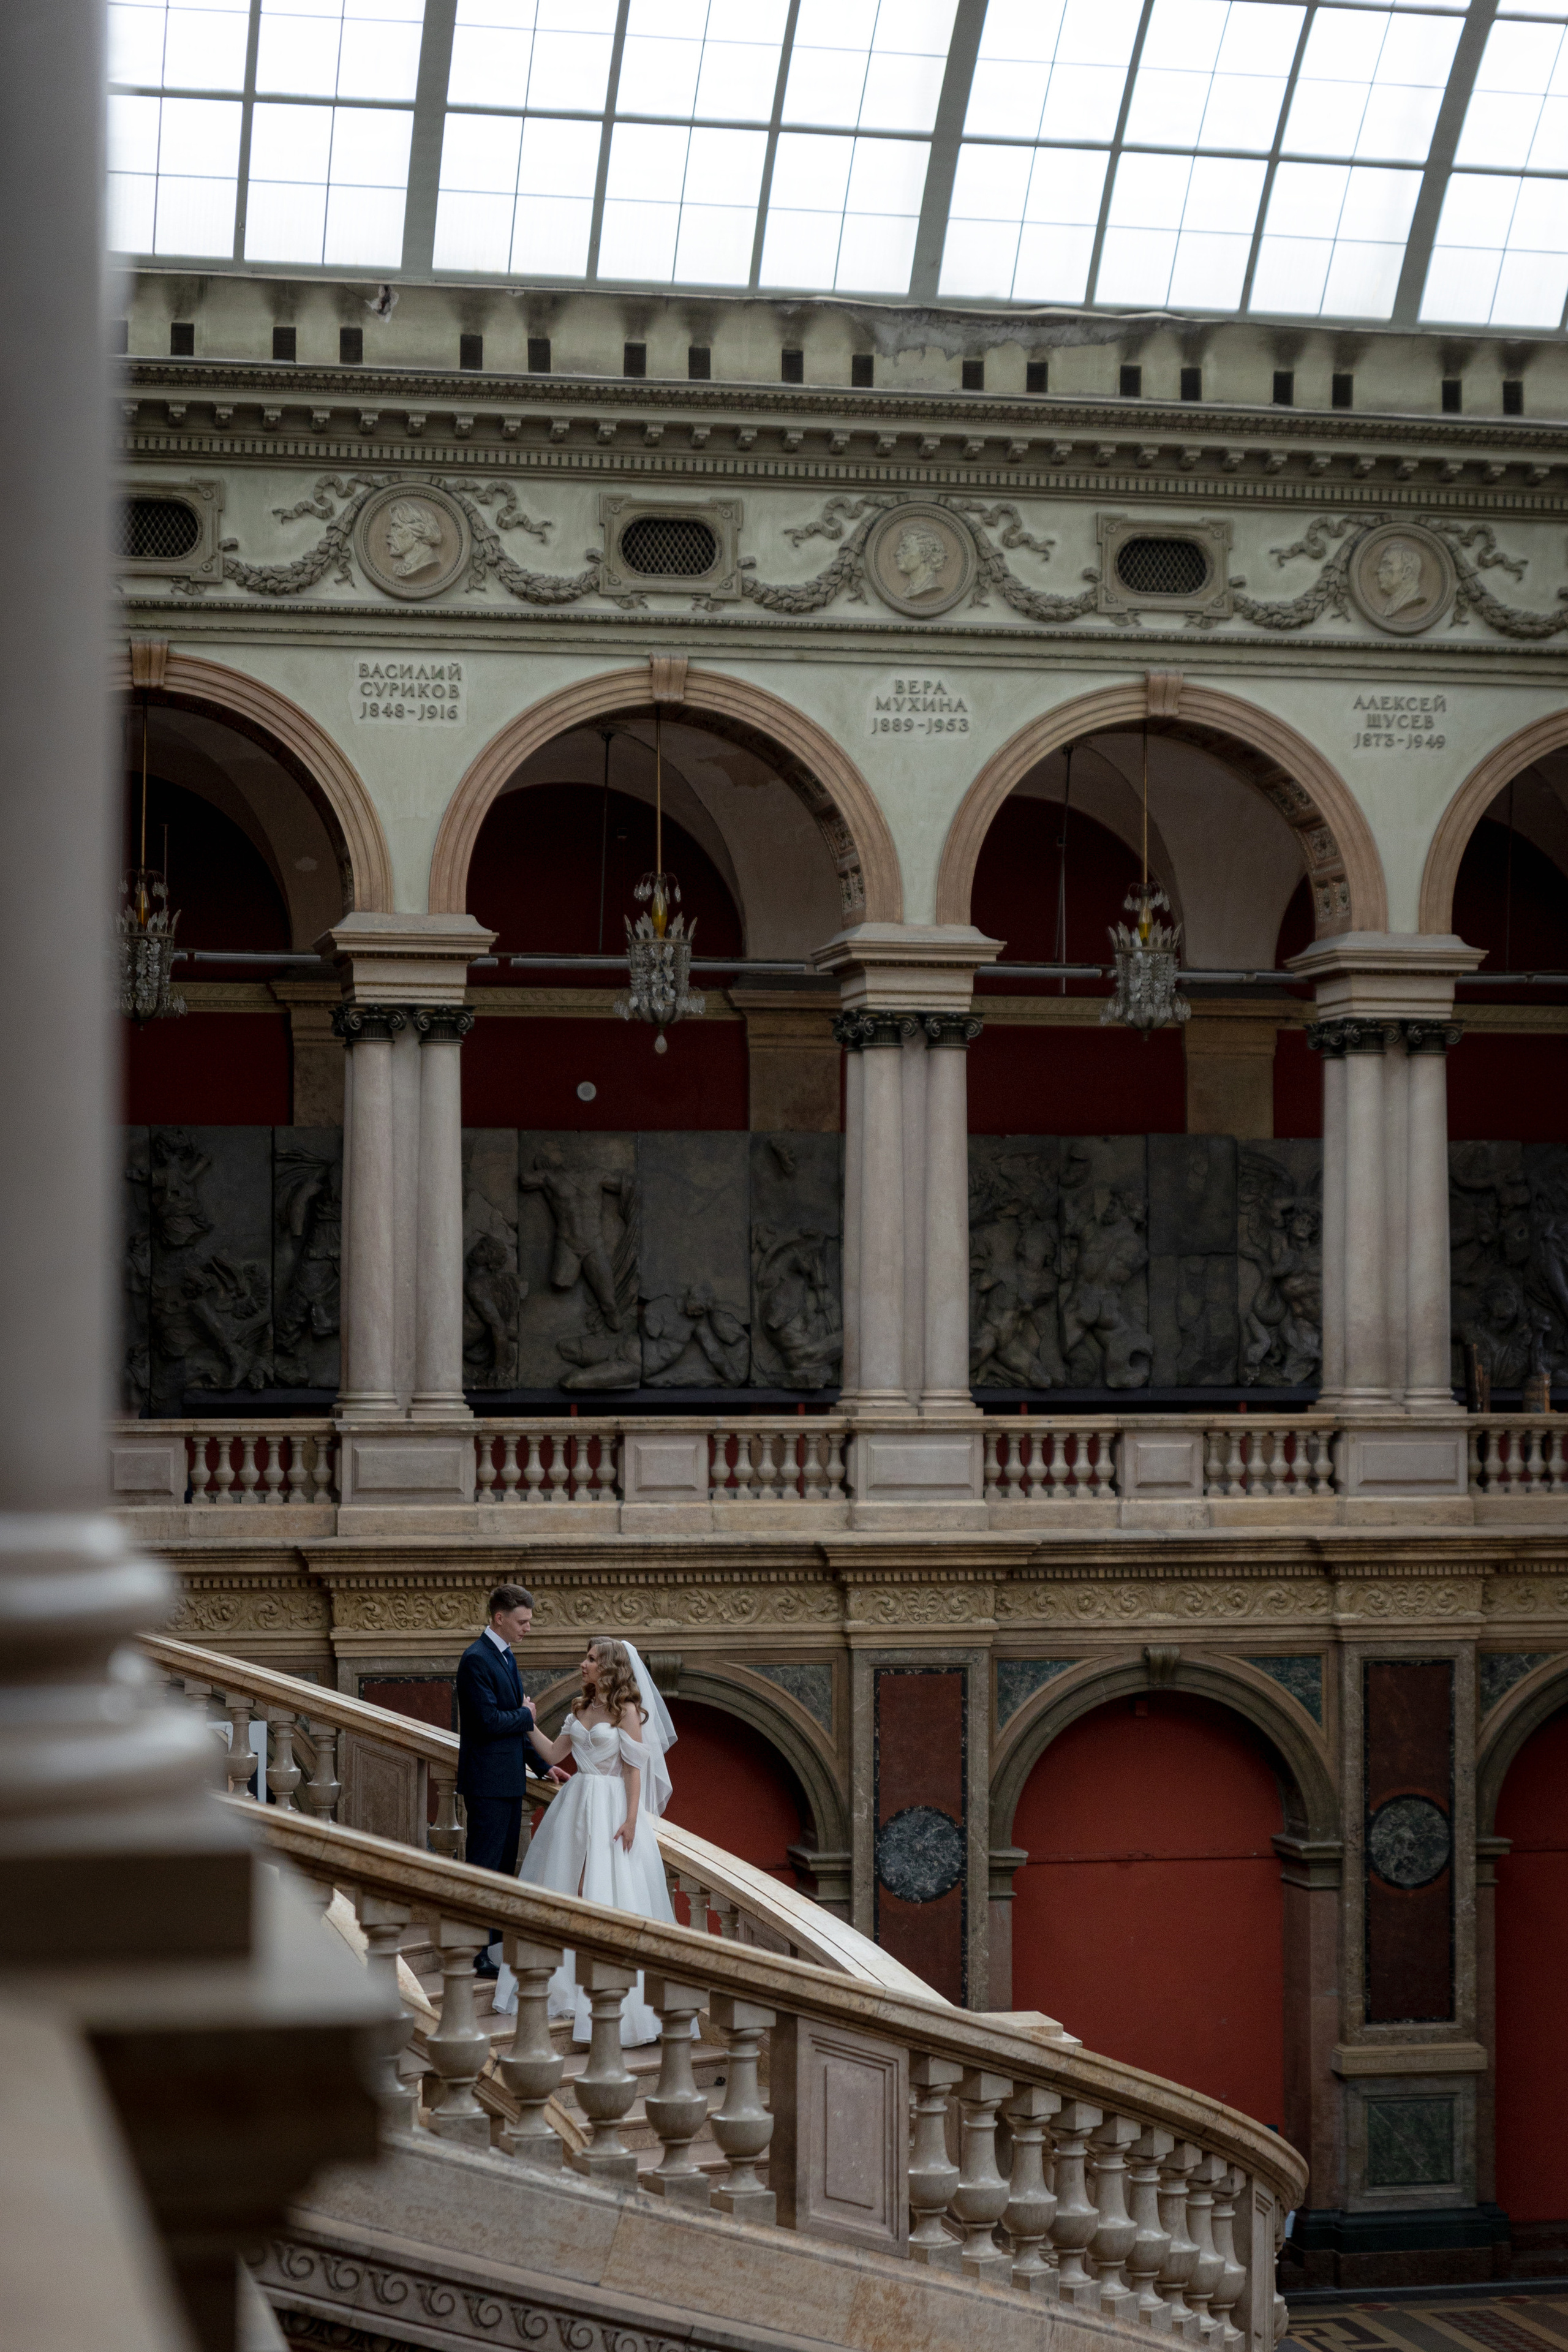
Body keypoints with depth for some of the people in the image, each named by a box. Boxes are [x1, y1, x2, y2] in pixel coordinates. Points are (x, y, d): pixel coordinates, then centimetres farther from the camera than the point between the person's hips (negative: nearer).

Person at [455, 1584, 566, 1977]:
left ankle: (496, 1943, 22)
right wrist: (526, 1715, -6)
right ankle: (475, 1955, -4)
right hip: (487, 1782, -10)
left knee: (504, 1867, 14)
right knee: (483, 1868, -7)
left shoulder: (506, 1657, 15)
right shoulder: (476, 1660, -16)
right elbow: (490, 1721, -23)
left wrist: (543, 1765, 15)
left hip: (509, 1780, 10)